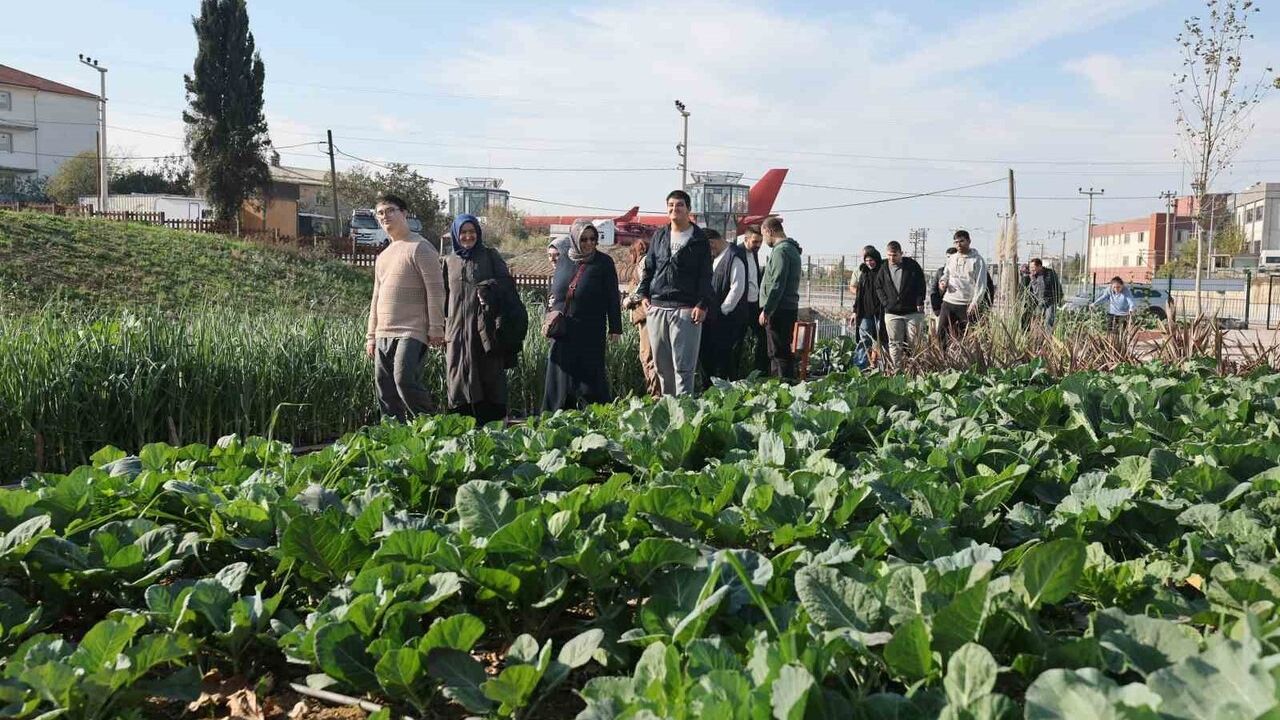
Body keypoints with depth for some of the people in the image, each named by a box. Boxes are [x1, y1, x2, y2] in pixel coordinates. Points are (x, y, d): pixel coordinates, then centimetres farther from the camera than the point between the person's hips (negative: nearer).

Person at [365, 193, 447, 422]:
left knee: (405, 379, -21)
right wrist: (371, 336, 20)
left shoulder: (420, 248, -2)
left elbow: (435, 291, -9)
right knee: (385, 390, 5)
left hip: (411, 332, -8)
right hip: (383, 335, 8)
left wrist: (436, 328, -15)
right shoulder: (383, 256, 22)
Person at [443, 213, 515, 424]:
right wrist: (441, 326, 8)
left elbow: (508, 282, 3)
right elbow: (443, 296, 18)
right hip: (458, 328, 2)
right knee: (459, 378, -1)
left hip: (486, 327, -2)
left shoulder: (490, 255, 9)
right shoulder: (449, 261, 16)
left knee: (491, 375, -3)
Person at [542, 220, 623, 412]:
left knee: (590, 379, -4)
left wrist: (615, 329, -6)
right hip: (562, 334, 4)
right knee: (559, 380, 7)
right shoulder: (564, 262, 9)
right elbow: (554, 291, 25)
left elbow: (613, 298, -2)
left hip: (591, 335, -4)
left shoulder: (603, 263, -1)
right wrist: (551, 302, 6)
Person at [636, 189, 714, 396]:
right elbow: (648, 268, 18)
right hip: (656, 308, 5)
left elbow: (705, 276, -2)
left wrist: (703, 304, -11)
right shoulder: (659, 236, 15)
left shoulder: (699, 239, 2)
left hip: (686, 309, -5)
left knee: (683, 366, -6)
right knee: (662, 365, 11)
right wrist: (644, 294, 5)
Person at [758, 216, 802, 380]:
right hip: (790, 307, 10)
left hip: (779, 309, -10)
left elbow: (777, 285, -20)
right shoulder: (791, 249, 18)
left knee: (778, 352, -8)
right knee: (785, 351, 14)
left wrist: (766, 310, -19)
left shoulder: (781, 250, -13)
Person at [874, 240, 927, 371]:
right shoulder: (884, 269, 4)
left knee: (913, 343, 0)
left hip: (913, 311, -2)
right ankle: (896, 369, 7)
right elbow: (878, 287, 13)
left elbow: (921, 284, 1)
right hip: (892, 313, 2)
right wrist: (885, 302, 1)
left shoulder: (912, 266, -2)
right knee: (895, 344, 3)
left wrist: (919, 303, -5)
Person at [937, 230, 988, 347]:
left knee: (966, 337, -2)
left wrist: (975, 303, -18)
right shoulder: (951, 258, 14)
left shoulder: (977, 260, -3)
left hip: (967, 305, -5)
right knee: (941, 333, 1)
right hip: (949, 302, 5)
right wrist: (943, 281, 2)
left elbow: (981, 284, -8)